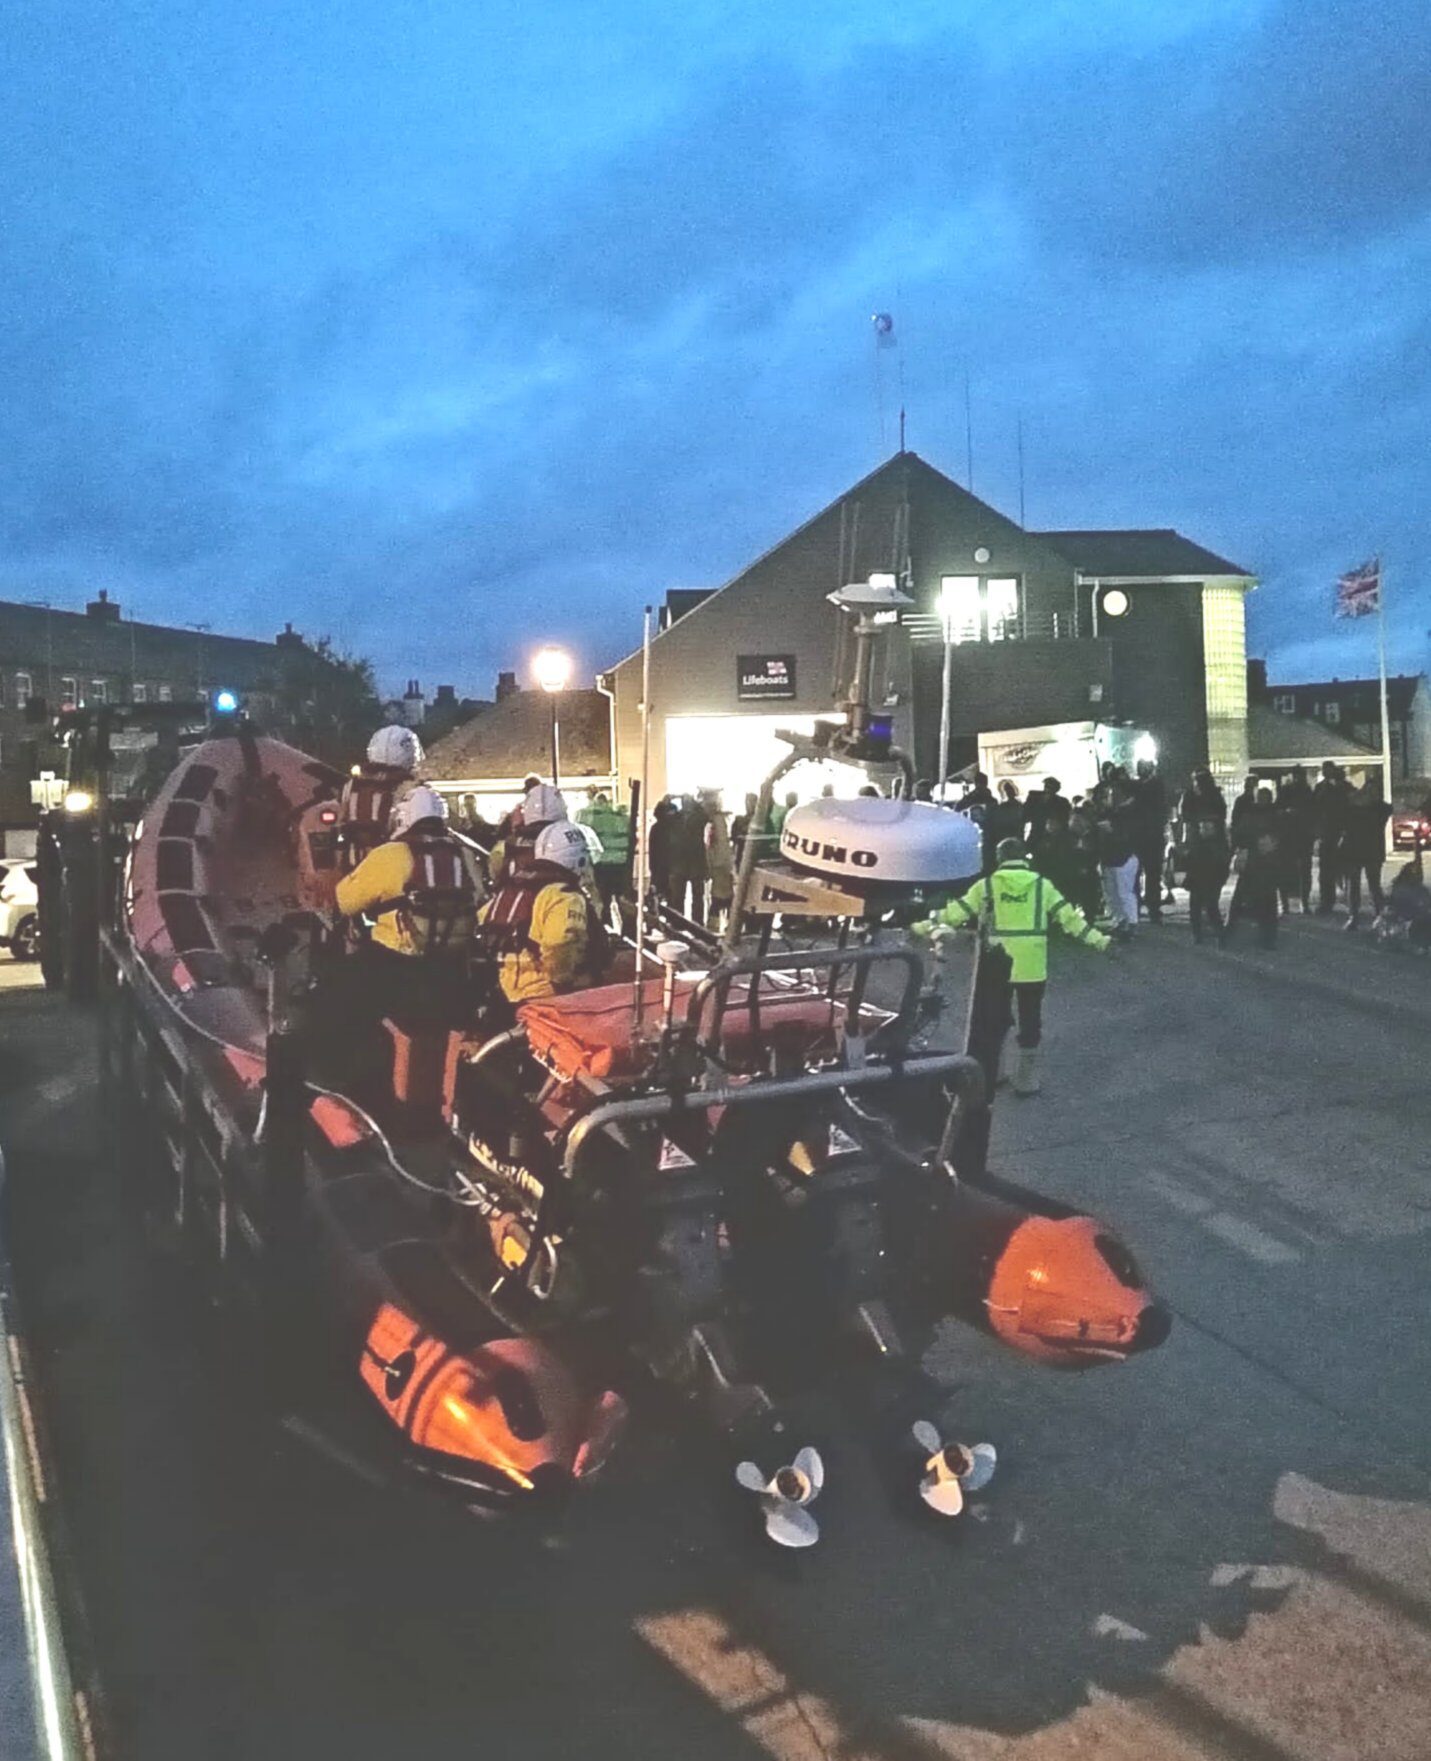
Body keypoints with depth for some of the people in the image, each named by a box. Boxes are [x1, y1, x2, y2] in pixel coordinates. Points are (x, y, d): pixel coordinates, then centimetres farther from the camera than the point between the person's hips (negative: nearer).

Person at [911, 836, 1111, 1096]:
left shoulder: (986, 886, 0)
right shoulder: (1042, 886, 2)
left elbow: (953, 913, 2)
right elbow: (1069, 918, 0)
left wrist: (921, 927, 12)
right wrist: (1099, 941, 6)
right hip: (1032, 968, 0)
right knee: (1030, 1021, 11)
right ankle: (1026, 1079, 14)